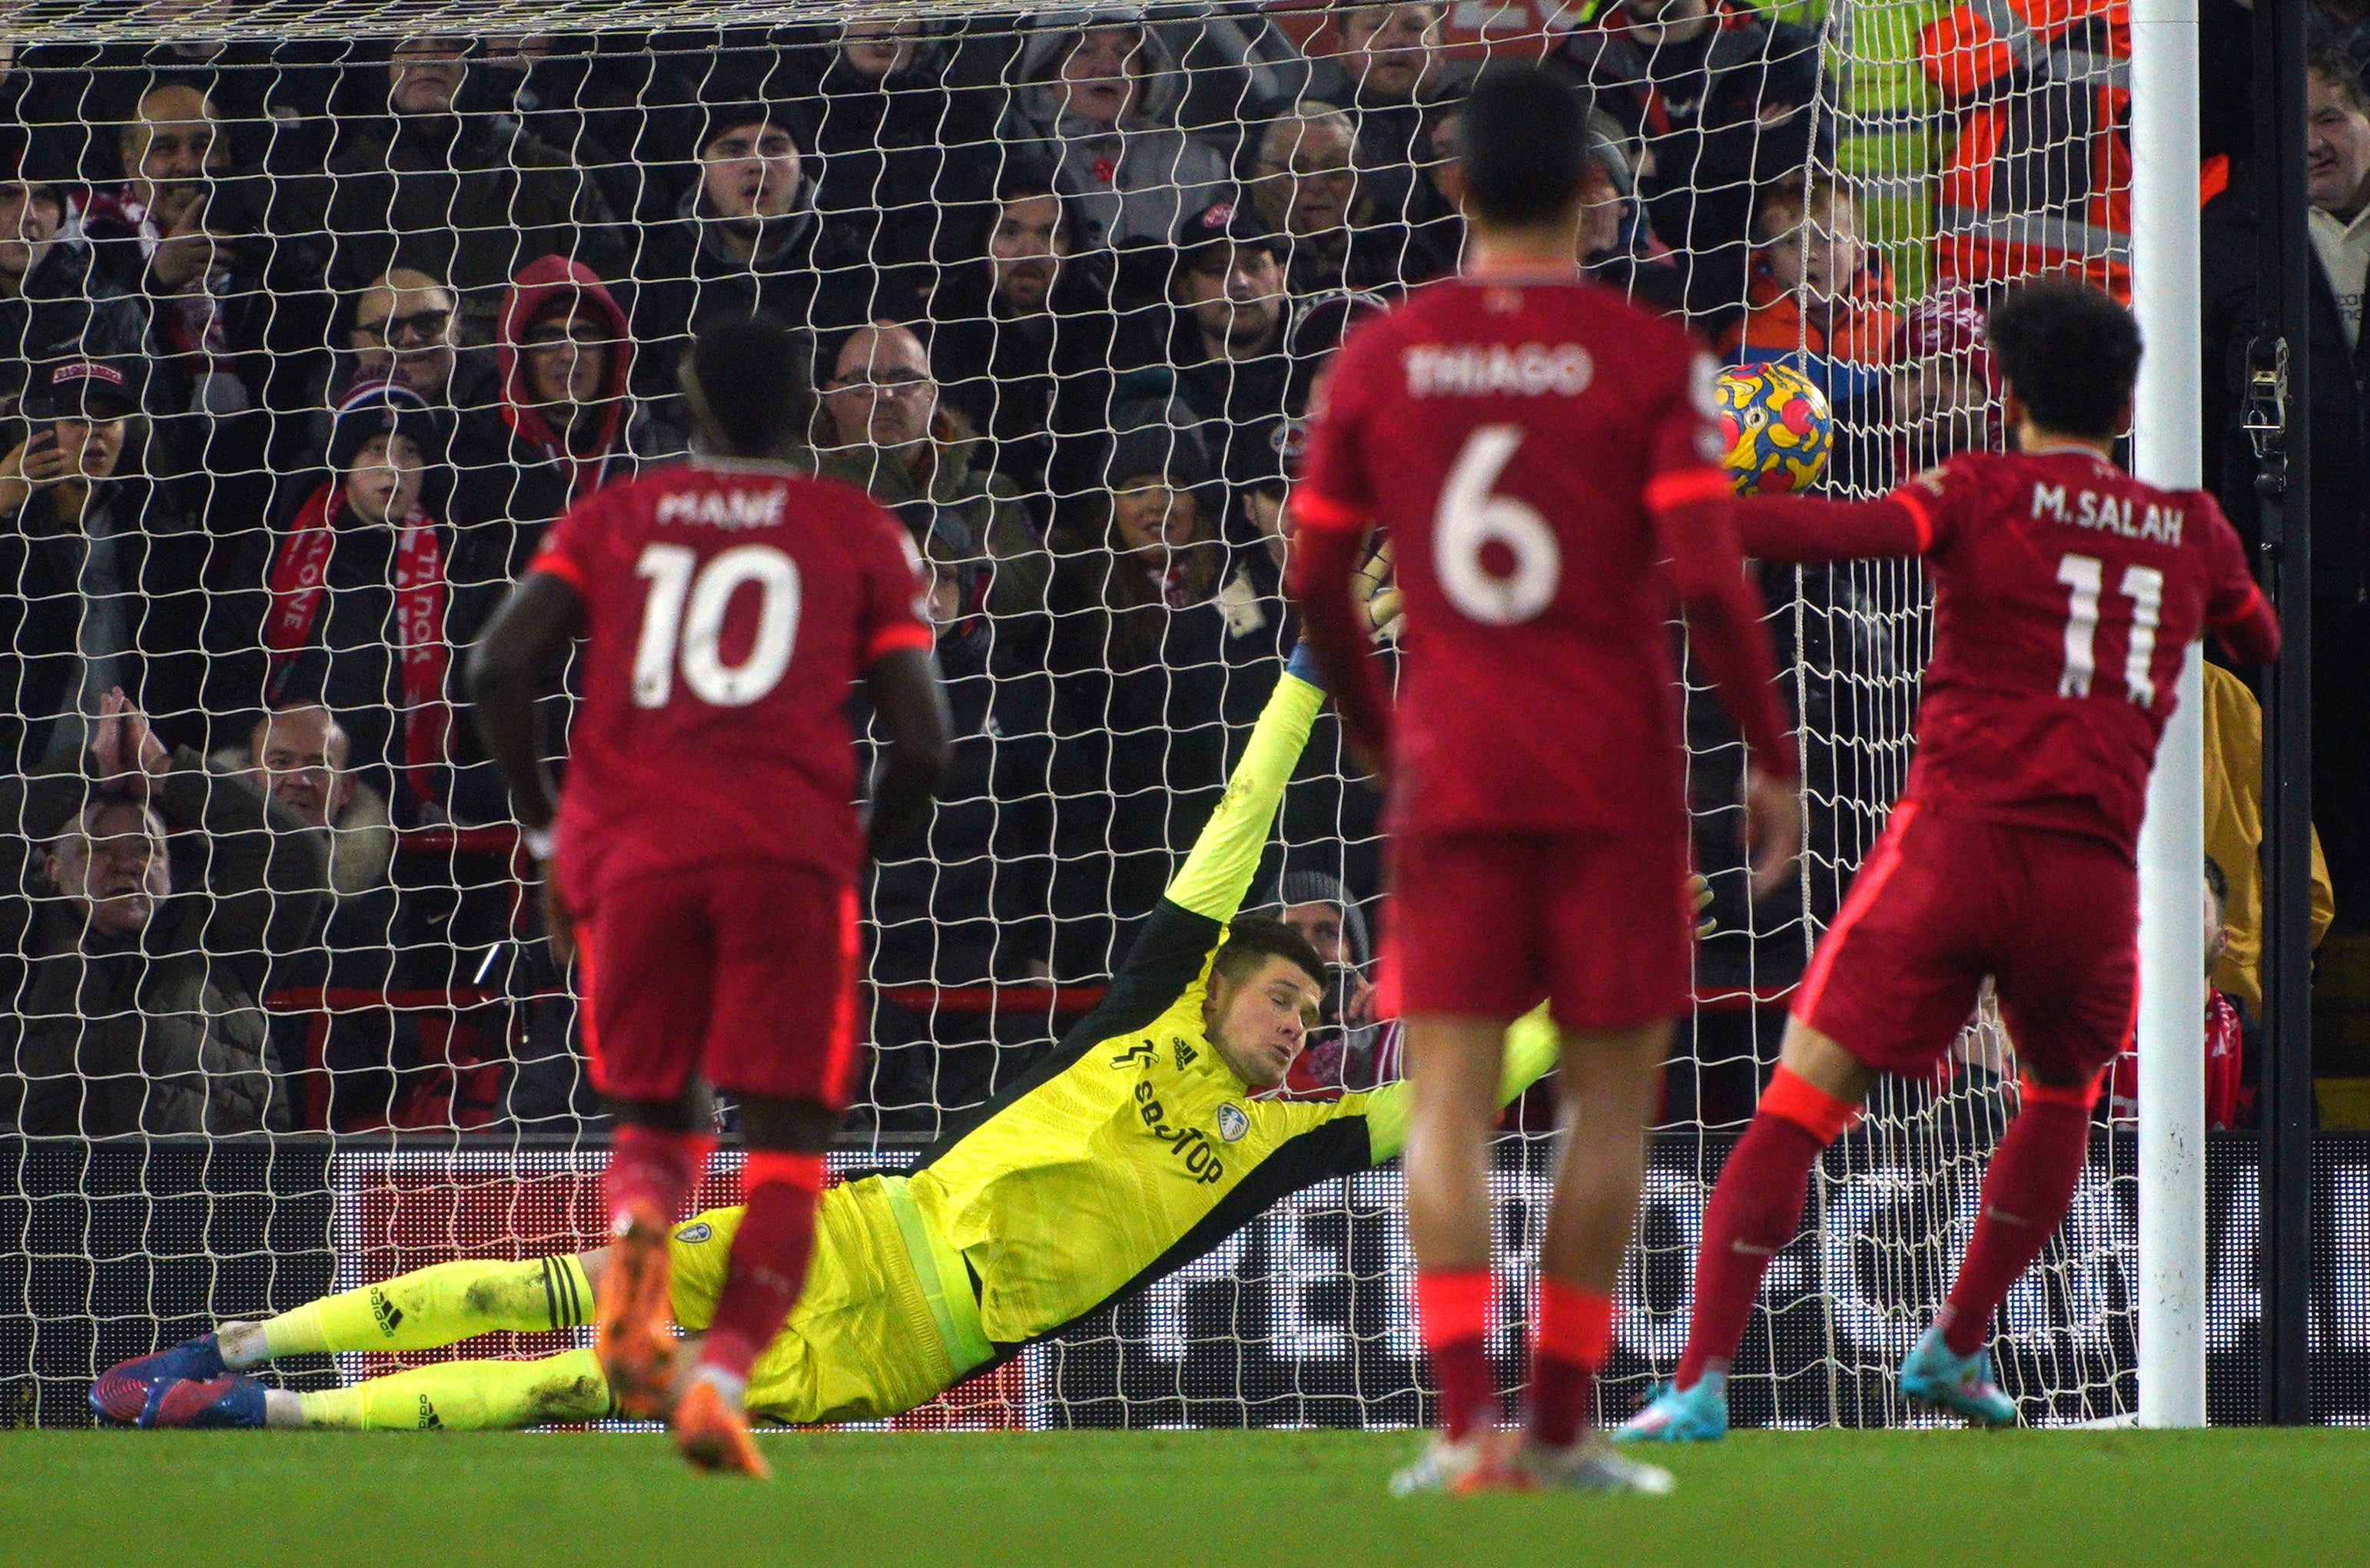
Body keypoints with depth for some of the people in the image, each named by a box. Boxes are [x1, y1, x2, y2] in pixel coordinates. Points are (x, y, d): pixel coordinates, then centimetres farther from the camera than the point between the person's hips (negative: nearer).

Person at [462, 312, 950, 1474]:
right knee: (786, 1140, 2)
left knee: (654, 1115, 17)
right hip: (790, 855, -2)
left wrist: (547, 832, 14)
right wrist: (858, 853, 22)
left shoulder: (614, 519, 17)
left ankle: (637, 1226, -19)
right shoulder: (861, 535, 13)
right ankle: (723, 1377, -18)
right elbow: (922, 742, 6)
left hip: (633, 854, 2)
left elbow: (500, 669, 4)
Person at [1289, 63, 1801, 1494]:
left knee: (1449, 1104, 0)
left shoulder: (1380, 358, 3)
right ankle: (1564, 1428, 10)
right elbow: (1707, 580, -12)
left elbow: (1316, 581, 7)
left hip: (1450, 772, 2)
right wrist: (1774, 760, -1)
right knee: (1612, 1096, 9)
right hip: (1615, 778, -2)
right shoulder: (1648, 359, -5)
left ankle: (1465, 1422, -16)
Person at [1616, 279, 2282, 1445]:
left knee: (1799, 1104, -3)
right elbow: (2260, 641, 36)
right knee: (2064, 1091, 32)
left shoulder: (1986, 494, 3)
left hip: (1956, 833, -3)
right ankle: (1956, 1347, 29)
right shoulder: (2191, 529, 16)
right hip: (2093, 865, 3)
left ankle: (1702, 1378, -16)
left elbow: (1860, 530, -14)